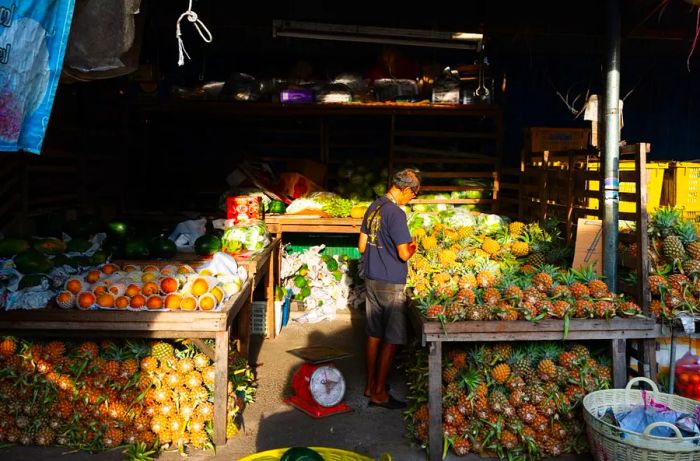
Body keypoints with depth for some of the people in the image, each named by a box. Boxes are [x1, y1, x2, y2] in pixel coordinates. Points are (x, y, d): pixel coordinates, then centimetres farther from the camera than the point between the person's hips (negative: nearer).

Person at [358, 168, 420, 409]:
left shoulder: (373, 207, 8)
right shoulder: (396, 214, -19)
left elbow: (362, 246, 13)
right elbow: (404, 255, -19)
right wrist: (412, 247, 1)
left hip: (371, 279, 8)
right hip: (391, 283, -8)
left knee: (374, 335, 16)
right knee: (391, 340, 2)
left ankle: (370, 385, 27)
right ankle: (379, 393, 9)